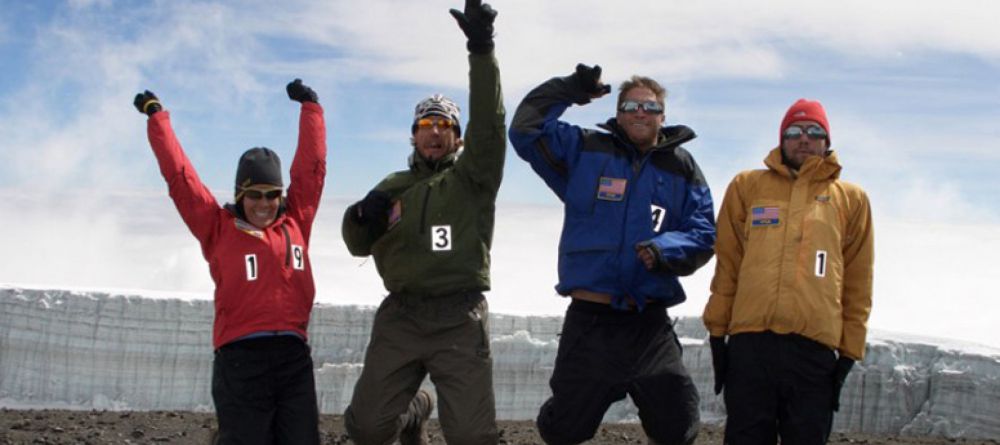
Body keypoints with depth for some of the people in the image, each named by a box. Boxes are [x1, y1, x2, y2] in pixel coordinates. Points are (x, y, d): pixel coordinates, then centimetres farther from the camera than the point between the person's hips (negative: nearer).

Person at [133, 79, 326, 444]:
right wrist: (157, 116, 14)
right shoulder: (218, 229, 7)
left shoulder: (295, 224, 13)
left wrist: (310, 107, 24)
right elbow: (179, 176, 9)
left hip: (294, 358, 3)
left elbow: (311, 165, 19)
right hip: (240, 360, -3)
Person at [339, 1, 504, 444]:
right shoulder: (394, 186, 18)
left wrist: (481, 50, -22)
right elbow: (359, 245, 14)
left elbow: (489, 124, -9)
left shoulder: (472, 178, 7)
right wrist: (363, 217, -12)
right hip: (400, 316, 3)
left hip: (459, 320, -3)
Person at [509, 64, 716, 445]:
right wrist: (569, 89, -2)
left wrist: (665, 249, -17)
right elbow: (526, 130, 0)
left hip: (650, 324, 1)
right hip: (589, 317, -1)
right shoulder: (584, 150, 9)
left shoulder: (682, 167, 10)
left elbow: (703, 234, 2)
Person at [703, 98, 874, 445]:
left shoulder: (851, 199, 14)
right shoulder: (747, 186, 14)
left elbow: (857, 283, 11)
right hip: (751, 341, 0)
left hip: (815, 349, 0)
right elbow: (727, 264, 11)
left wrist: (851, 349, 5)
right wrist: (717, 330, 5)